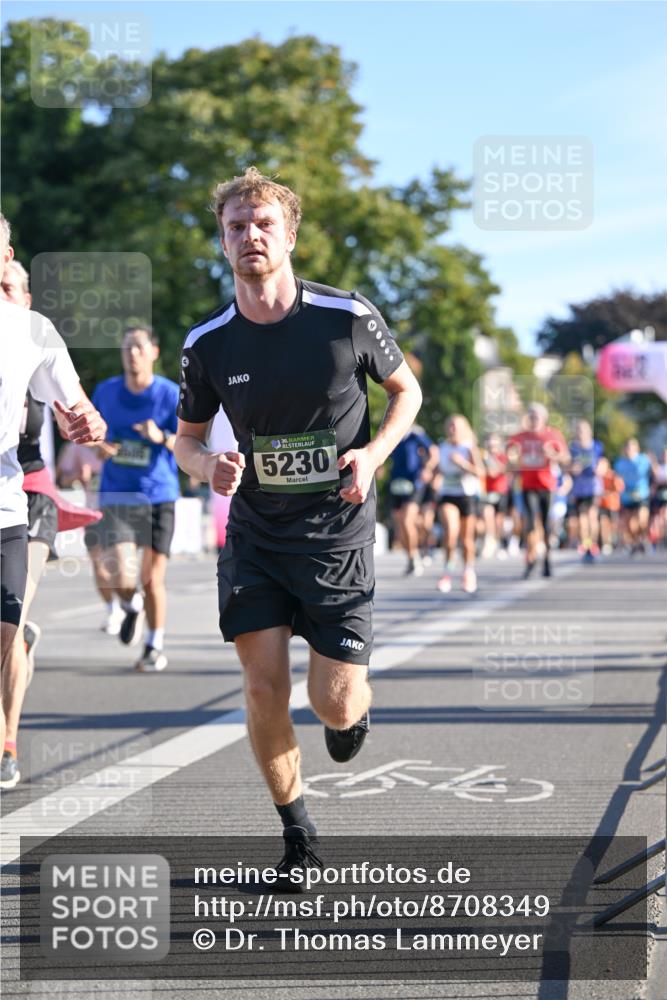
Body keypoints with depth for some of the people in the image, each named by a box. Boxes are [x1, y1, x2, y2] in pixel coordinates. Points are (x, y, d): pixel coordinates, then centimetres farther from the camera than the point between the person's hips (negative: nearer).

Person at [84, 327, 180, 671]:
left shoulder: (171, 395, -4)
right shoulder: (106, 392, 4)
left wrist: (162, 437, -26)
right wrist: (98, 447, -4)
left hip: (158, 497, -1)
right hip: (116, 497, 1)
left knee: (152, 578, 0)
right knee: (117, 576, -13)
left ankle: (155, 647, 21)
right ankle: (131, 604, 24)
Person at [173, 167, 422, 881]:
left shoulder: (348, 317, -10)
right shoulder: (207, 344, -5)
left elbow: (407, 391, 6)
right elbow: (186, 438, 10)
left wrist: (374, 452, -12)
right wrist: (207, 465, -14)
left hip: (338, 533, -2)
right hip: (254, 534, 2)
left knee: (332, 704, -4)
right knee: (263, 690, -6)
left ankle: (356, 711, 36)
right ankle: (298, 837, 14)